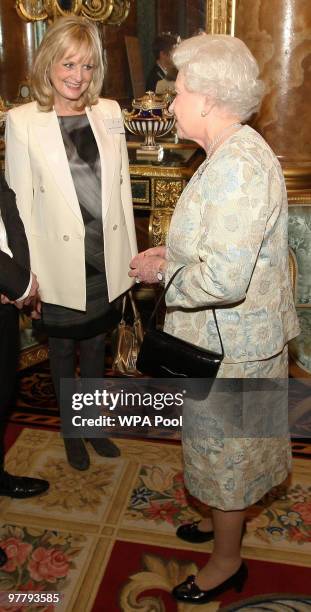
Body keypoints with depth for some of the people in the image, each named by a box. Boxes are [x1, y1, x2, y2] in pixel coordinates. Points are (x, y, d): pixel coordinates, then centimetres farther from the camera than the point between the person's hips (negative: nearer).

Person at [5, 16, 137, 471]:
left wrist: (130, 254, 6)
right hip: (60, 263, -2)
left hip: (106, 259, 3)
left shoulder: (109, 112, 1)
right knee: (62, 350, 16)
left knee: (95, 347, 19)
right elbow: (20, 202, -8)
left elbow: (121, 186, 6)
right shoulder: (22, 121, -9)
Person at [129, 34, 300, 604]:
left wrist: (161, 271, -17)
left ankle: (225, 562, 33)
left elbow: (223, 279, -33)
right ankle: (223, 518, 50)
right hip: (228, 336, 10)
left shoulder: (238, 167, -27)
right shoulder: (232, 154, 7)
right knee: (221, 443, 26)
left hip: (230, 343, -10)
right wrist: (171, 252, 6)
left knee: (222, 447, 10)